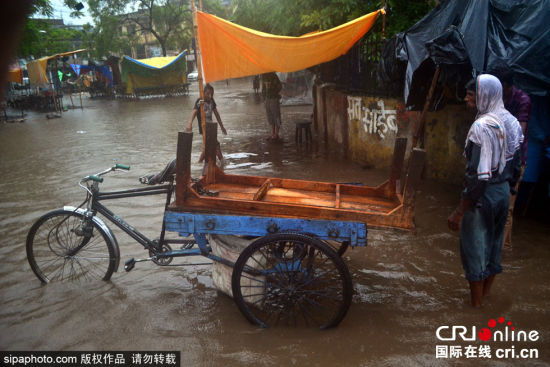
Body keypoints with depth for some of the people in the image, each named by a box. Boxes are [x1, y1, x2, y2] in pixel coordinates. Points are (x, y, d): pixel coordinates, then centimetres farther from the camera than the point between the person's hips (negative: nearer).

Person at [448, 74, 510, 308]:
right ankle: (485, 295, 38)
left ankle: (475, 304, 22)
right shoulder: (500, 122, 4)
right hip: (502, 191, 9)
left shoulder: (480, 126, -22)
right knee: (493, 246, 20)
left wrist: (460, 211, -22)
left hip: (484, 195, -9)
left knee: (475, 251, 7)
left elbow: (479, 176, -26)